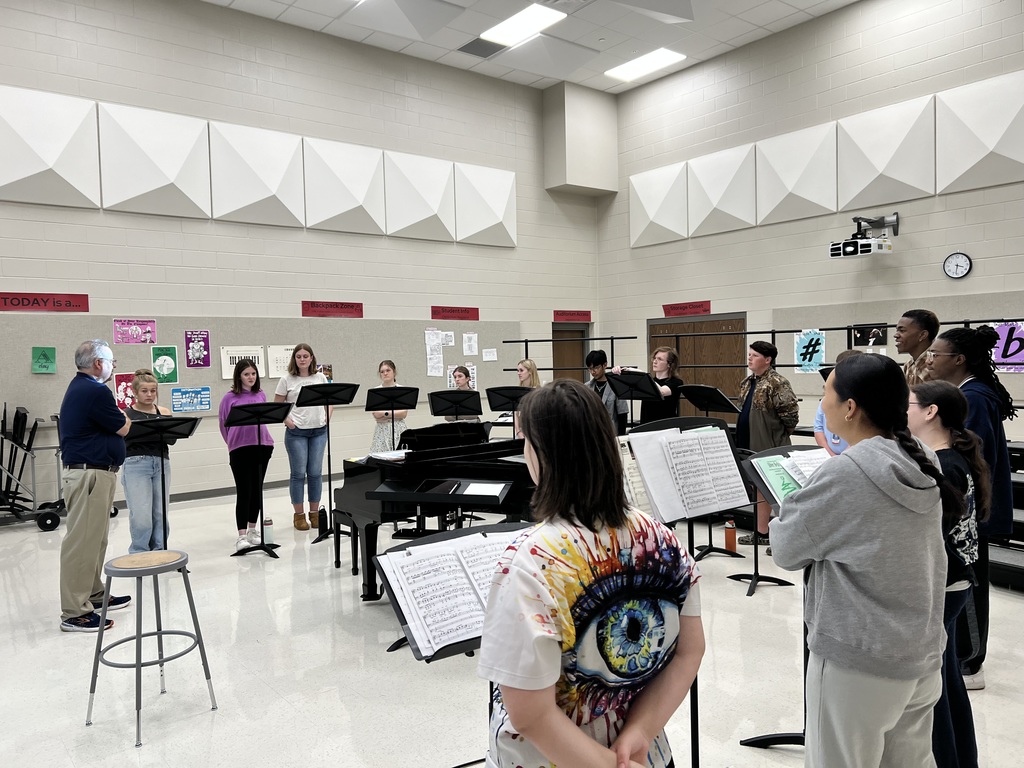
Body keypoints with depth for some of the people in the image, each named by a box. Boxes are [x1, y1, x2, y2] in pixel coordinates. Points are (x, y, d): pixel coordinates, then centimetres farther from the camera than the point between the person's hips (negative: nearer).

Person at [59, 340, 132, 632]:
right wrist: (121, 416, 9)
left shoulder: (80, 386, 15)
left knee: (95, 538, 17)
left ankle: (94, 595, 27)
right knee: (83, 541, -7)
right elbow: (123, 428, -8)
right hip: (90, 474, -11)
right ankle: (74, 612, -2)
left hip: (92, 472, 11)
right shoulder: (95, 391, -18)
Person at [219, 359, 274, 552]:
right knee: (243, 491, -5)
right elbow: (224, 424, 4)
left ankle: (252, 530, 25)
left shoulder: (261, 394, 8)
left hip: (262, 446, 4)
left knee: (257, 489, 11)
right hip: (239, 449, -4)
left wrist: (261, 438, 13)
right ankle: (242, 536, -3)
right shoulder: (230, 397, -3)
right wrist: (233, 442, 11)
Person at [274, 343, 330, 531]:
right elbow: (277, 405, 3)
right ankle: (298, 514, 13)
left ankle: (314, 512, 17)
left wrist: (327, 417, -1)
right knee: (298, 473, 2)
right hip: (296, 432, -2)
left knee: (315, 472, 5)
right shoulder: (287, 379, 0)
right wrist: (287, 421, -10)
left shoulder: (320, 377, 7)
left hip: (319, 431, 2)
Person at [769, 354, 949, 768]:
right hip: (921, 656, 8)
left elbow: (785, 550, -12)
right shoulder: (921, 463, 1)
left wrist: (793, 507, 4)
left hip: (858, 662, -8)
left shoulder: (844, 473, -23)